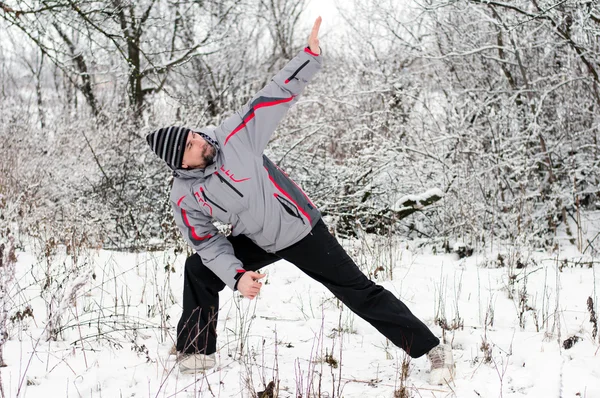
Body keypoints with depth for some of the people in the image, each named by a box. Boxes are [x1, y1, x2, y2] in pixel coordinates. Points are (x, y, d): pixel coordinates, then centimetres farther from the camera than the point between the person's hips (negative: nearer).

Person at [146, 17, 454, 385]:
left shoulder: (235, 137, -21)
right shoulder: (184, 198, -14)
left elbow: (277, 96, -21)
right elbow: (208, 244, -7)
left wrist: (311, 56, -28)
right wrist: (236, 275, -22)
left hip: (302, 228, -3)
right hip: (259, 242, 4)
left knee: (360, 292, -3)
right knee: (199, 271, -2)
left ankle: (430, 348, 3)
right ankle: (197, 353, 14)